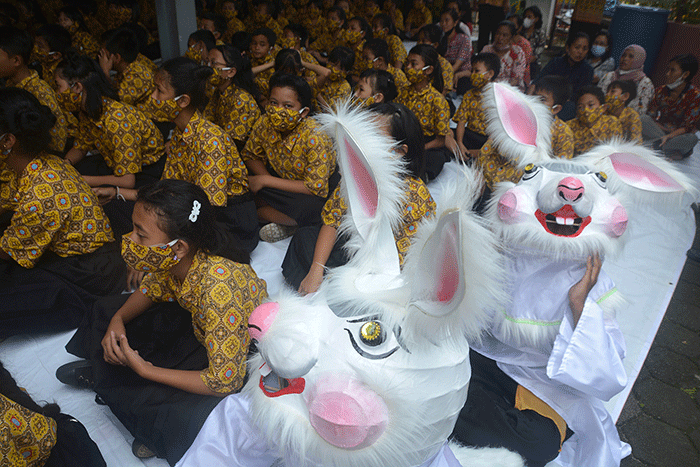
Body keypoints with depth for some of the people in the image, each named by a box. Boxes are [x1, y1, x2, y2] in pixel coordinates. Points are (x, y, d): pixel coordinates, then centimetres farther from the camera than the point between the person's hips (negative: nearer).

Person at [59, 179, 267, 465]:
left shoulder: (217, 290, -41)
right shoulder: (173, 260, -20)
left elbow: (224, 381, -33)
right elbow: (152, 287, 5)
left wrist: (145, 370, -26)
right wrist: (118, 320, -13)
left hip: (240, 358, -6)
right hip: (199, 325, 7)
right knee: (107, 311, 6)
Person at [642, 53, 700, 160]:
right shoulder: (660, 91, 2)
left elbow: (688, 127, -15)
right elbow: (651, 116, 0)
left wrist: (668, 136, -32)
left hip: (679, 135, -3)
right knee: (643, 119, -25)